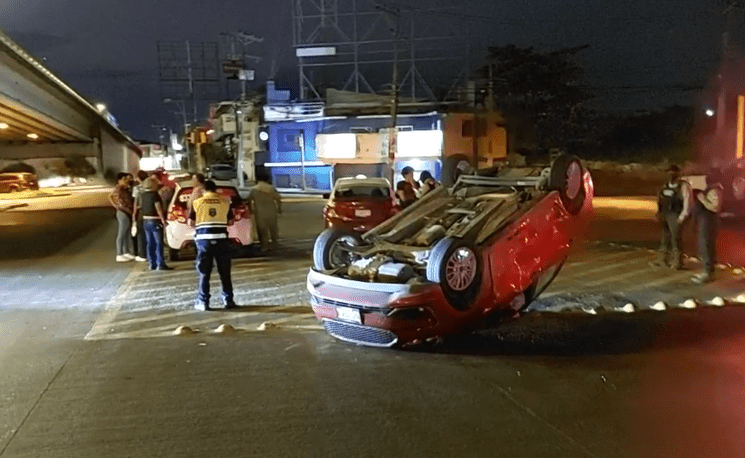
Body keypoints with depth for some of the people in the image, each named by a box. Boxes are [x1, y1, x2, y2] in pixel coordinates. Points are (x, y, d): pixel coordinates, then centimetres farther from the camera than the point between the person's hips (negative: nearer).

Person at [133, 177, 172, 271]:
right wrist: (163, 220, -18)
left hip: (145, 221, 8)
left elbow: (136, 206, 15)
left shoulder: (141, 194, 9)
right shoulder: (154, 195, -13)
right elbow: (159, 208, -19)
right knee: (159, 243, -5)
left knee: (150, 243, 12)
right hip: (155, 221, -7)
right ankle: (160, 264, -7)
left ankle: (152, 264, 15)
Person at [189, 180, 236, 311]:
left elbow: (191, 222, 3)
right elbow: (230, 222, 7)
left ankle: (203, 301, 9)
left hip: (204, 238, -1)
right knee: (225, 272, 10)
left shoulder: (198, 202, 2)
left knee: (204, 272, 7)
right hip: (221, 238, 1)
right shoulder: (225, 202, 5)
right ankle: (228, 300, 14)